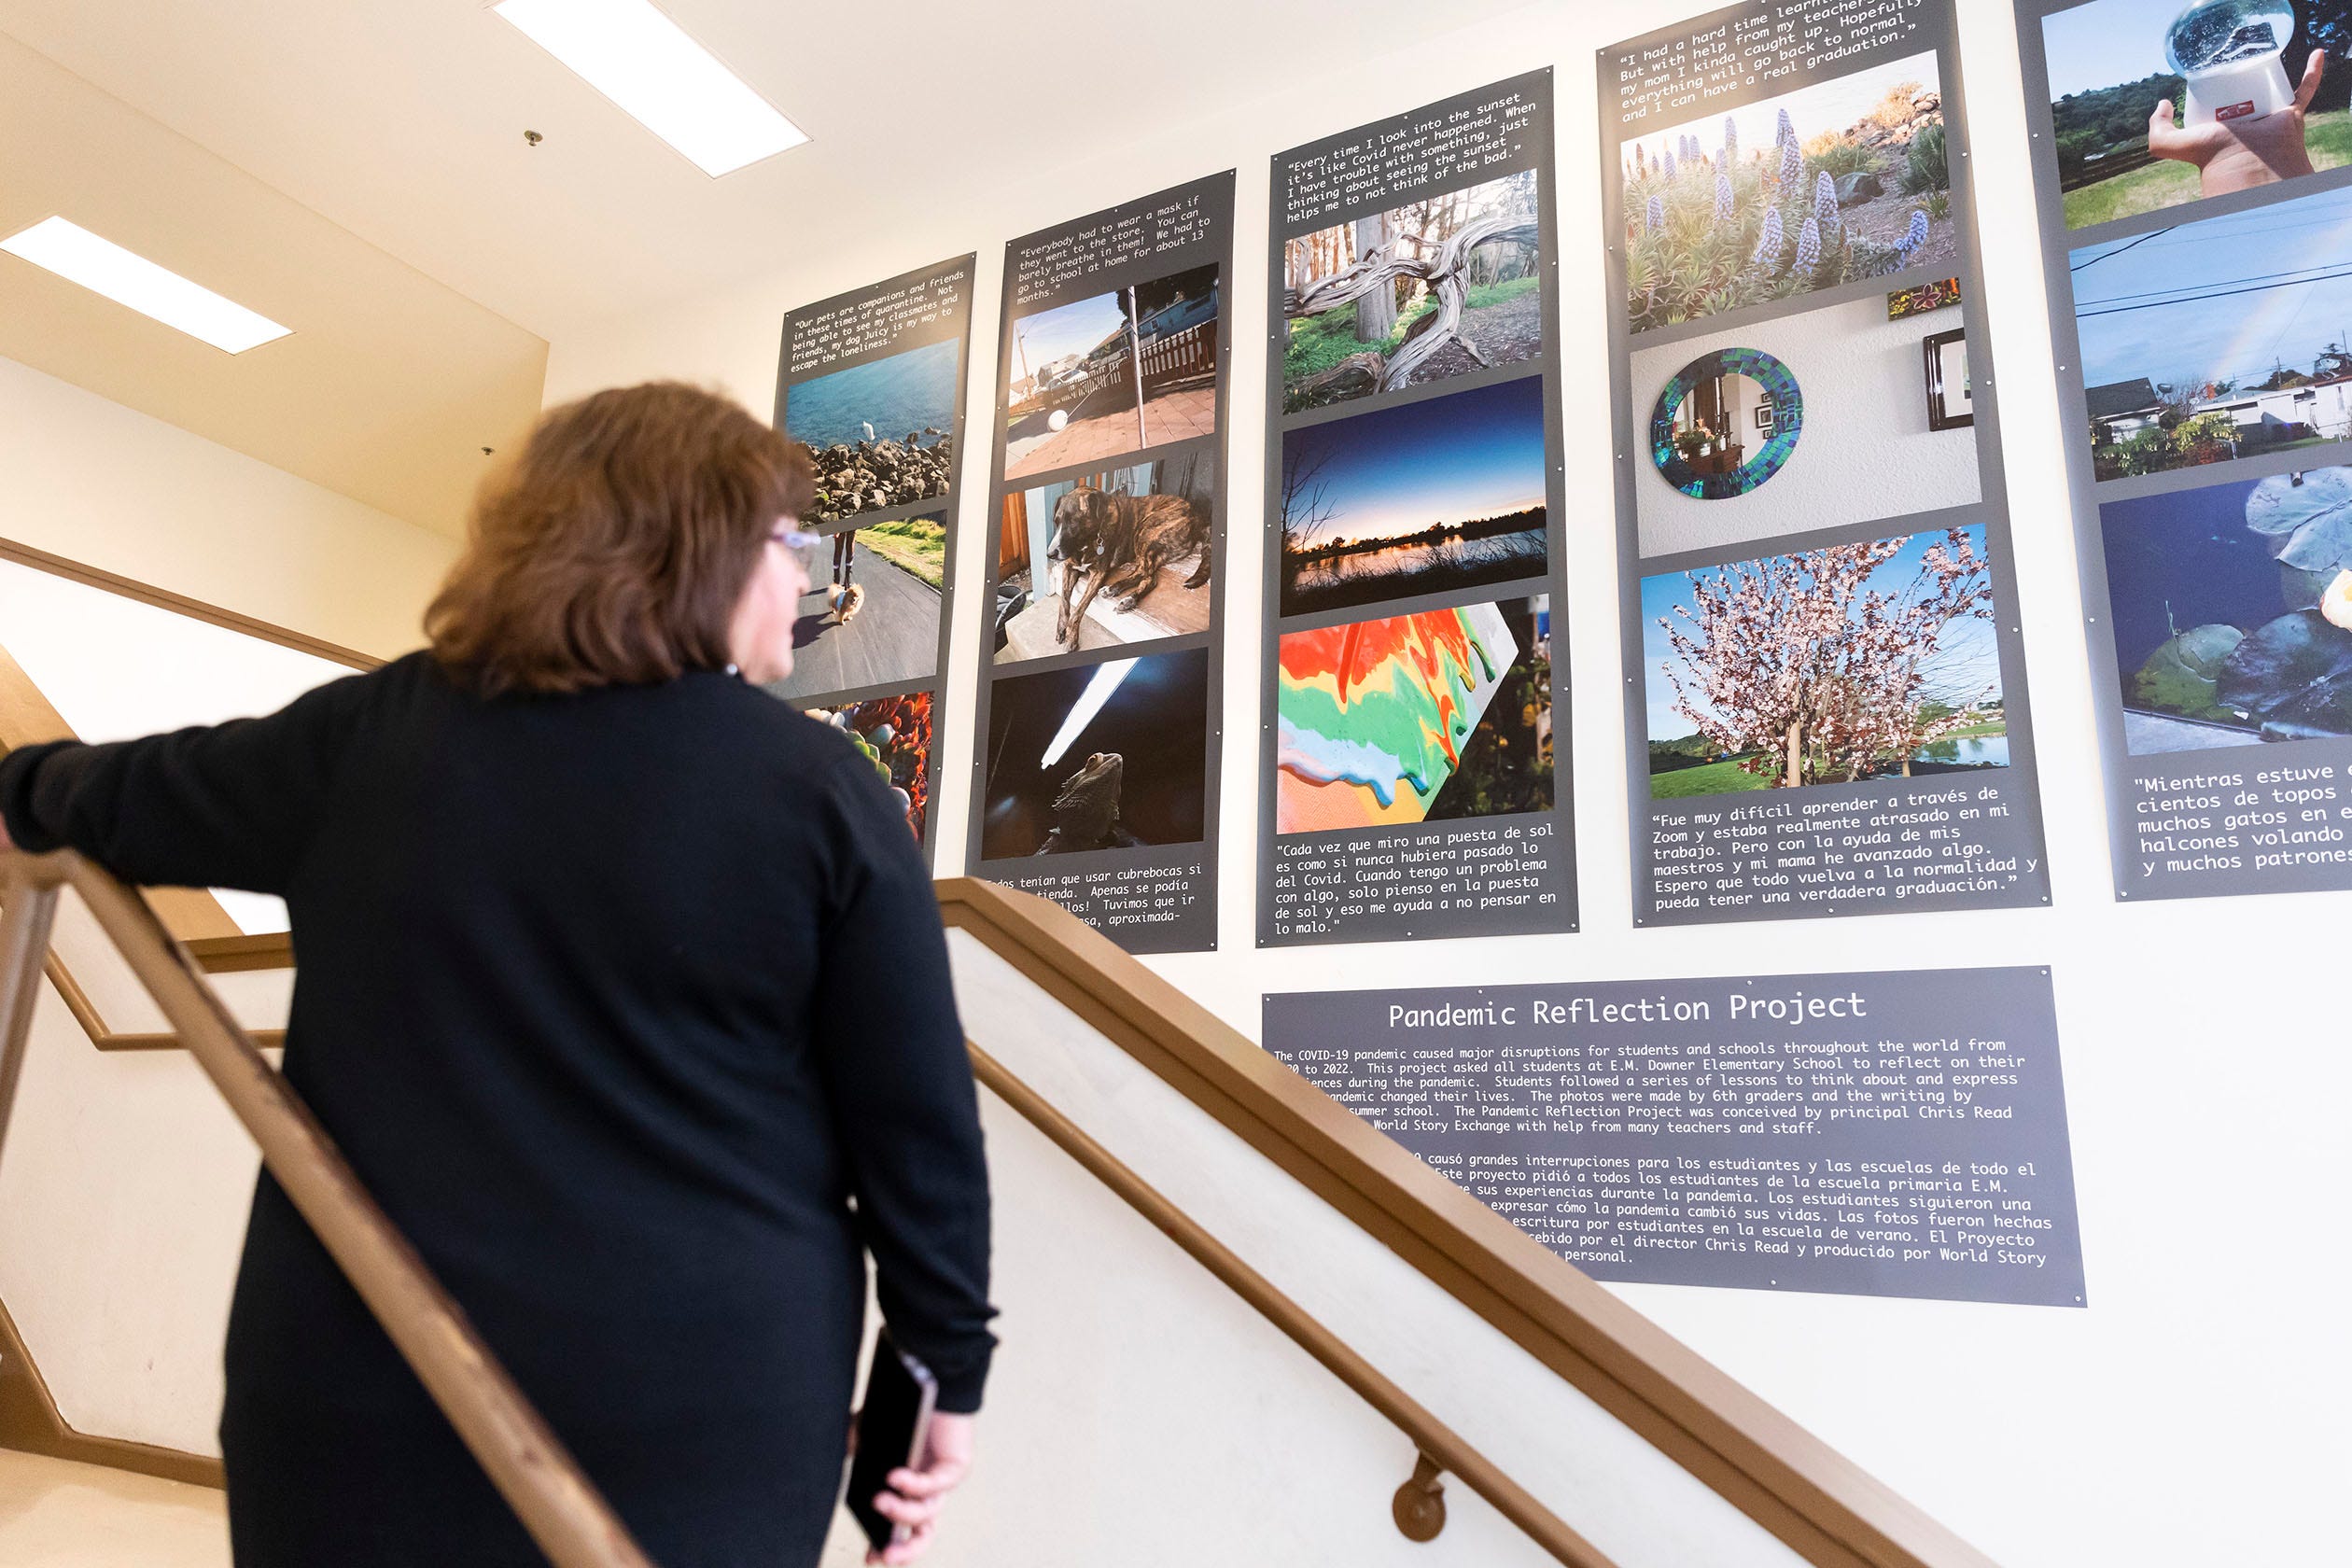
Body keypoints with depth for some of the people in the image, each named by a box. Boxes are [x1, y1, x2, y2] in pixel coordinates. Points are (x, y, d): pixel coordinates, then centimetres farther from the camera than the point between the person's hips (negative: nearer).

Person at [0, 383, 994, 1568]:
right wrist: (947, 1362, 2)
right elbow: (918, 1124, -9)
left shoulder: (367, 734, -2)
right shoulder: (821, 791, -10)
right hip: (697, 1413, -2)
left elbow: (135, 799, 16)